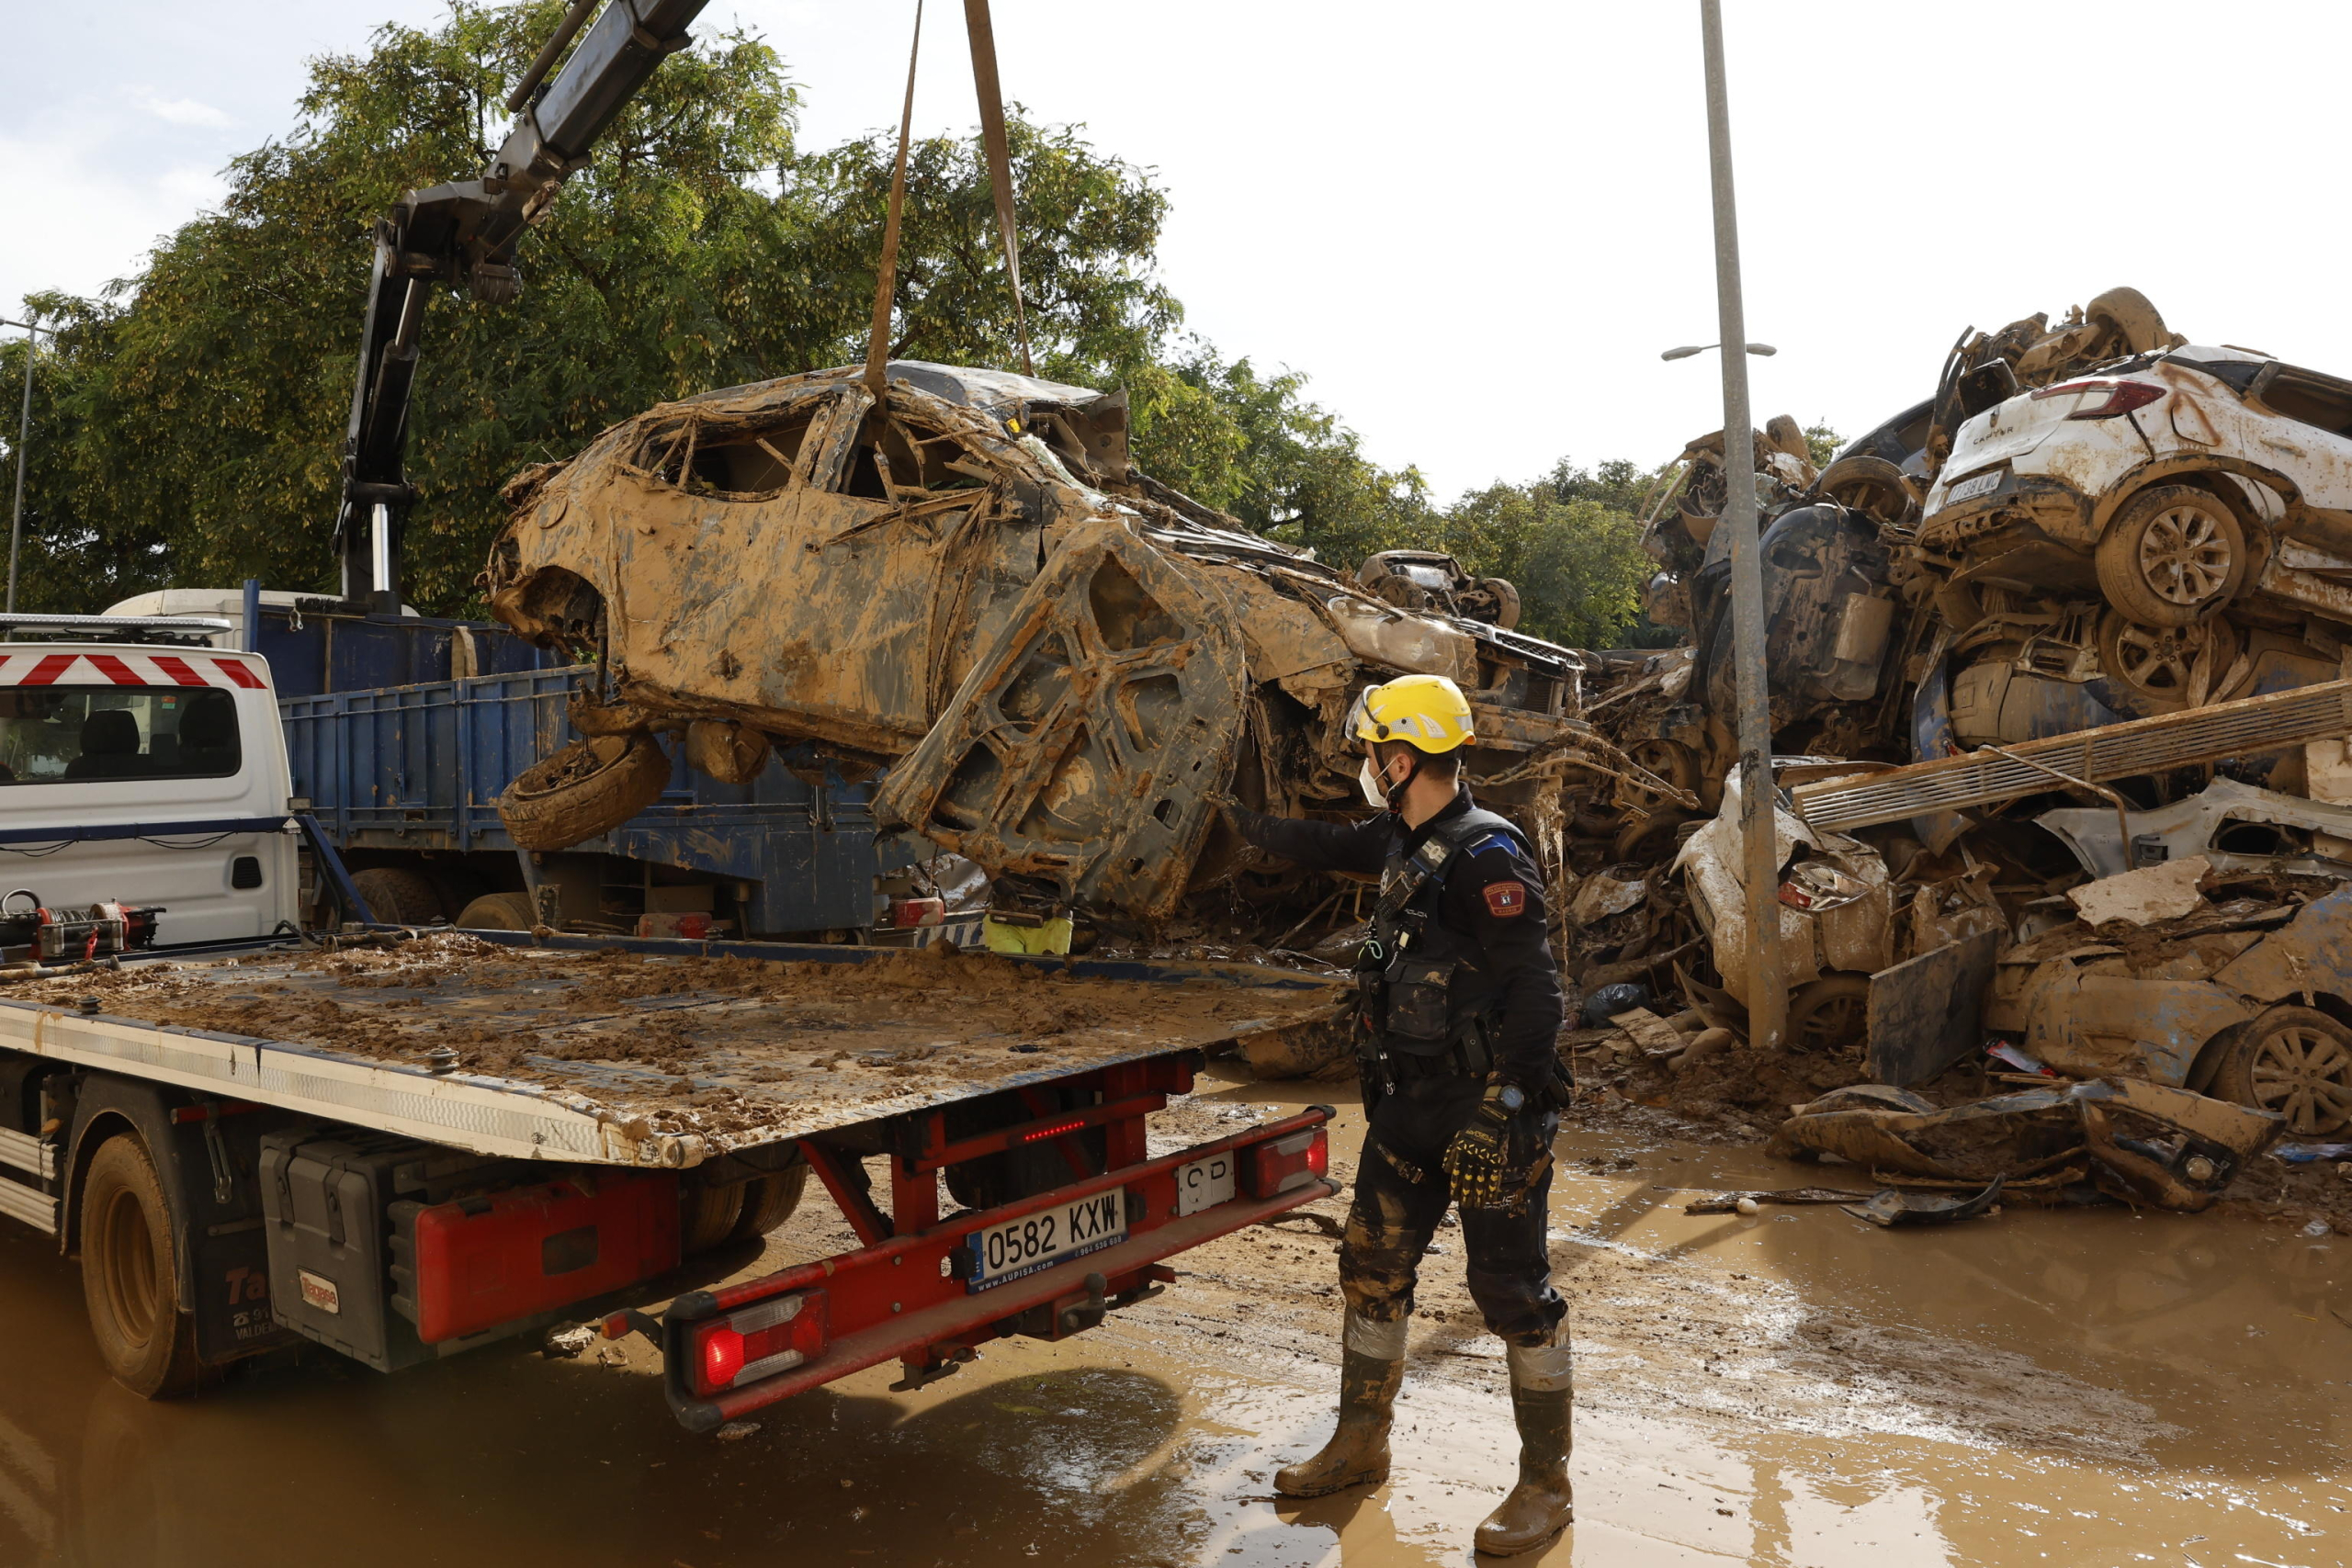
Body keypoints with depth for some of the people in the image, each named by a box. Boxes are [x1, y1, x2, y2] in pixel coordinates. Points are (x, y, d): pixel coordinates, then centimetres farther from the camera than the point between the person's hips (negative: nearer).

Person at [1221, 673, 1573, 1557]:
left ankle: (1546, 1484, 16)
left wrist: (1495, 1114, -26)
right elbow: (1331, 848, 28)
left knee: (1512, 1290, 0)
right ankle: (1360, 1446, 31)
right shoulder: (1404, 840, 7)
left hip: (1486, 1109, -9)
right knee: (1371, 1269, 15)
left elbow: (1536, 994, -23)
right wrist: (1251, 825, 40)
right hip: (1408, 1103, 9)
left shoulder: (1487, 857, -20)